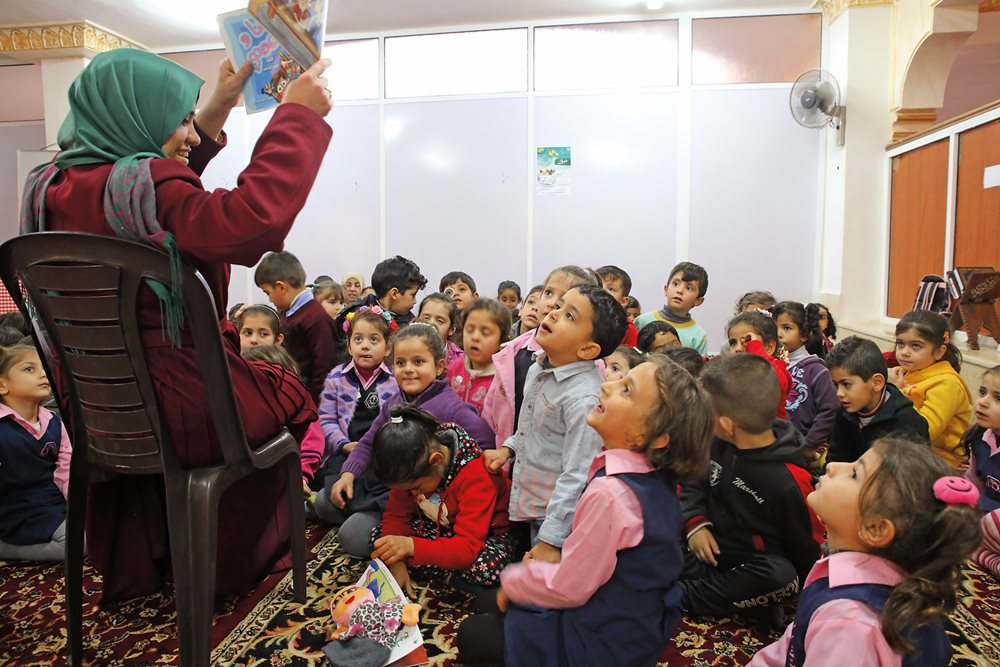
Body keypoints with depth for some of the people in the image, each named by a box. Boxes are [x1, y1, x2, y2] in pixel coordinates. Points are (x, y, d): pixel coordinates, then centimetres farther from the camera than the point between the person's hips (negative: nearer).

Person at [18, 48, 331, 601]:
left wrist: (216, 112, 17)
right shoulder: (139, 183, -23)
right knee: (290, 396, 21)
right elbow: (250, 219, -40)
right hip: (178, 409, -8)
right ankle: (237, 564, 40)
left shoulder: (50, 187, 4)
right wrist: (297, 115, -28)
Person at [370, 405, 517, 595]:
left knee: (487, 568, -40)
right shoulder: (412, 467, -15)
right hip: (441, 527, 6)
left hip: (488, 532, -6)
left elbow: (468, 549, -39)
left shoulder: (476, 475, -35)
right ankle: (451, 572, -11)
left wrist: (411, 546, -51)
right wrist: (396, 561, -24)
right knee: (379, 536, -11)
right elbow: (396, 513, -7)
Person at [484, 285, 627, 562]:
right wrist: (508, 448, 5)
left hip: (558, 518, -8)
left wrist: (551, 540, -24)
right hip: (531, 508, 8)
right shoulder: (537, 370, 0)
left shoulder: (584, 398, -28)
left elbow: (578, 477, -27)